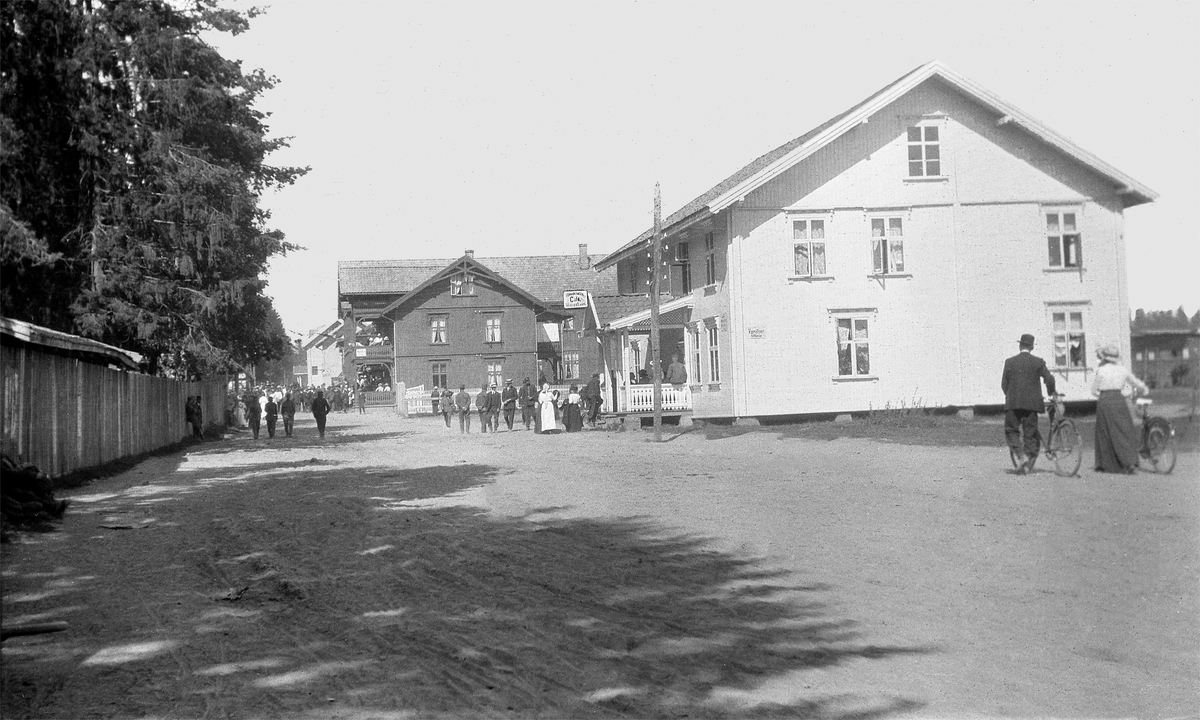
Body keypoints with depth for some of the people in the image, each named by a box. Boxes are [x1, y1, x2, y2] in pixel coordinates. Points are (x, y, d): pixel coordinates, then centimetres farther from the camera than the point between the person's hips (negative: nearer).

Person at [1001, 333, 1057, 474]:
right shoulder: (1038, 362, 1)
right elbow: (1049, 379, -7)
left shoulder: (1009, 362, 3)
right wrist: (1052, 393, 12)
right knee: (1031, 433, 8)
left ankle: (1022, 455, -13)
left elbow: (1004, 384, 4)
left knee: (1011, 431, 8)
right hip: (1032, 403, 1)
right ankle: (1027, 464, 5)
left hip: (1013, 404, 0)